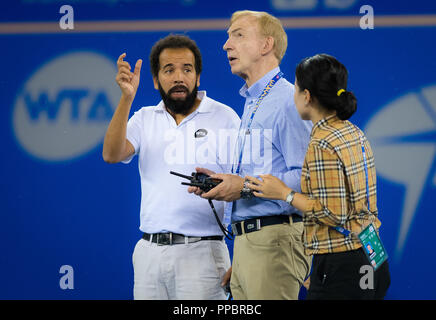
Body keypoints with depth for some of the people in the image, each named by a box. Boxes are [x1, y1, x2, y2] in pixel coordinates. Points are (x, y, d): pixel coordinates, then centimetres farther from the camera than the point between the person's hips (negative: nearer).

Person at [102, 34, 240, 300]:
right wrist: (127, 98, -15)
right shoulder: (145, 119, 12)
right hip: (150, 251, 3)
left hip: (200, 251, -3)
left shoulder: (224, 118, 2)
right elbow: (112, 155, -5)